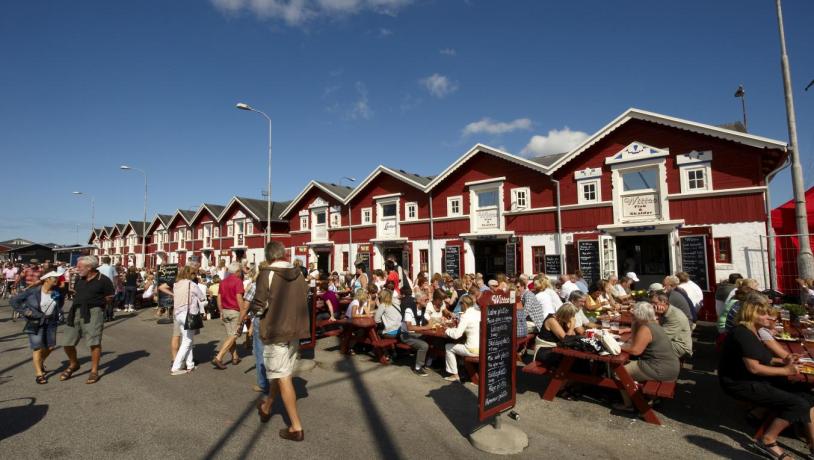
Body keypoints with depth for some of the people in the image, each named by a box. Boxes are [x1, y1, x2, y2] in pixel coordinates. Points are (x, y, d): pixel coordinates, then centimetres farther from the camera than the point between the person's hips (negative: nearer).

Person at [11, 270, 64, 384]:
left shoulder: (57, 292, -4)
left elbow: (61, 302, 19)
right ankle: (39, 374, 5)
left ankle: (40, 362, 40)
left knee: (50, 346, 10)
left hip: (50, 322, 5)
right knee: (38, 348, -4)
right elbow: (13, 301, -7)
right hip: (35, 322, -4)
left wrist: (58, 313, 9)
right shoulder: (33, 291, -16)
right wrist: (24, 311, -14)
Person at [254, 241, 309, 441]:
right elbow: (304, 302, 6)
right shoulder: (299, 275, 1)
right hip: (294, 331, 6)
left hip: (275, 331, -6)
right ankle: (266, 407, 46)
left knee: (283, 377, 3)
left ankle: (296, 427, 6)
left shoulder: (267, 275, -14)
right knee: (280, 372, 22)